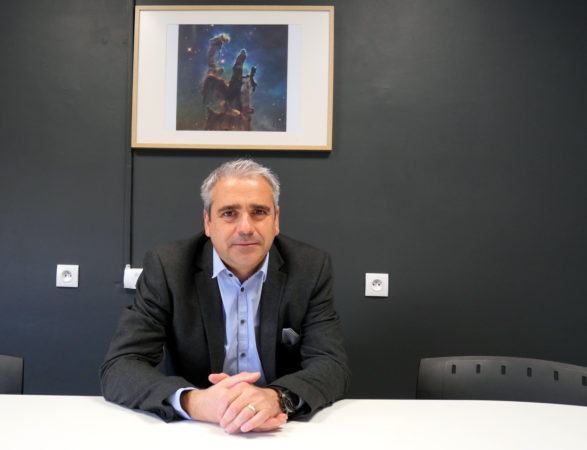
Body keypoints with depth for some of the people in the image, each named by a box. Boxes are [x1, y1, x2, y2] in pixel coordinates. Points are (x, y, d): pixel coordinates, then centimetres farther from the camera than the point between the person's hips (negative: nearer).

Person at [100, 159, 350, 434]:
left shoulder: (311, 268, -6)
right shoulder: (167, 268, -9)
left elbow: (332, 366, -11)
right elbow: (119, 368, -14)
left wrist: (276, 397, -32)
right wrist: (194, 402, -32)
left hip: (280, 430, 1)